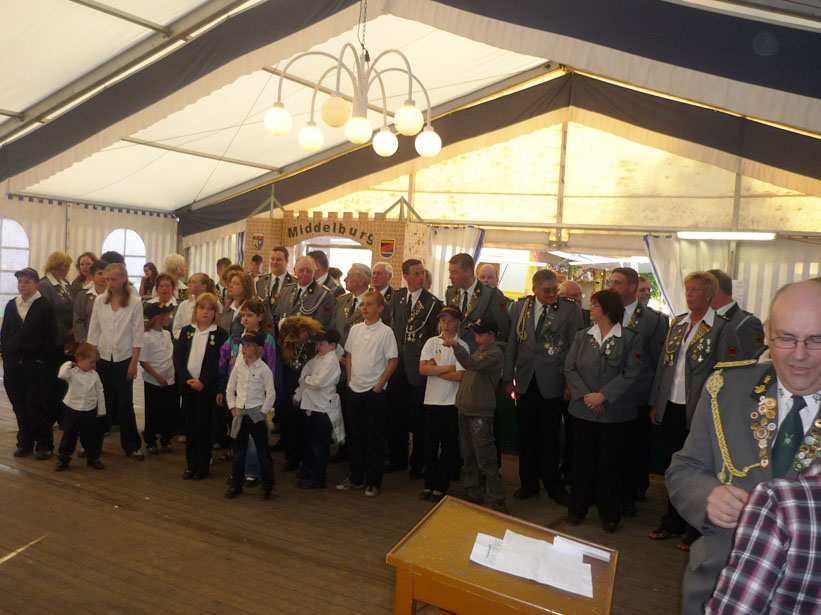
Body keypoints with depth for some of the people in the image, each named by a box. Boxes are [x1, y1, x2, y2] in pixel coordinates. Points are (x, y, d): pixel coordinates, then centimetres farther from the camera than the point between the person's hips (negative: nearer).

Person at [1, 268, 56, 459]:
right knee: (19, 405, 9)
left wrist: (41, 359, -9)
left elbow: (49, 337, -4)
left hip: (35, 364, -5)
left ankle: (44, 444, 9)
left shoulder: (44, 307, -4)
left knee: (36, 405, -2)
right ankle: (25, 442, 20)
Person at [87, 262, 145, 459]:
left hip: (124, 358, -2)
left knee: (125, 404, 1)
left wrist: (134, 363, -8)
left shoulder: (134, 302, -5)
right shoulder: (100, 301, 4)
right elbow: (93, 332, 8)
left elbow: (138, 335, -5)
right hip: (103, 358, 2)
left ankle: (131, 446, 11)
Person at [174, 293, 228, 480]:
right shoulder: (186, 331, 8)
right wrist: (187, 379, -11)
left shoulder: (220, 334, -3)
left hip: (207, 387, -4)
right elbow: (178, 357, 2)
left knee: (203, 426, 1)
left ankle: (203, 466, 14)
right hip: (187, 386, 4)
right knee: (189, 425, 10)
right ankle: (191, 464, 21)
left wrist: (202, 381, -16)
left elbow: (220, 363, -9)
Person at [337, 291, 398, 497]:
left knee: (375, 438, 3)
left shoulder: (386, 331, -9)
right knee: (356, 435, 13)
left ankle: (373, 482, 14)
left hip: (375, 391, -5)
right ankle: (356, 478, 26)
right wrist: (349, 379, 8)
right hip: (355, 389, 5)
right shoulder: (355, 329, 6)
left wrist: (379, 386, -11)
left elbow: (393, 361, -9)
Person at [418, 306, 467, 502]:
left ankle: (441, 486, 19)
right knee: (430, 444, 9)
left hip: (451, 403, -2)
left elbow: (459, 376, -14)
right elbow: (422, 369, -9)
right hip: (431, 401, 2)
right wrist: (448, 368, -12)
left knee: (448, 446, 6)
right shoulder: (431, 342, 3)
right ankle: (428, 484, 22)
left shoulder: (462, 346, -4)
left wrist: (435, 369, -8)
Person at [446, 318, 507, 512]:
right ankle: (473, 495, 27)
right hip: (465, 410, 9)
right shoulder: (479, 351, 19)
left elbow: (472, 364, -29)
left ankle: (496, 501, 0)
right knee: (468, 457, 16)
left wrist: (456, 346, -40)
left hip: (480, 413, -9)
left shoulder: (495, 353, -11)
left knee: (485, 460, -7)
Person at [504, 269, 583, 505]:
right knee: (526, 435, 11)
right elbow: (511, 344, 8)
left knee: (549, 437, 7)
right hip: (525, 382, 3)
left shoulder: (570, 310, -5)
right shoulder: (519, 307, 4)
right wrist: (509, 378, 6)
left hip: (552, 384, -3)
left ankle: (553, 485, 24)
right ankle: (529, 483, 27)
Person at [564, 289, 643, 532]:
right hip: (583, 410, 3)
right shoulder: (581, 336, 8)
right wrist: (585, 394, -11)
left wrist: (603, 395, -17)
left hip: (615, 412, -3)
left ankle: (610, 514, 24)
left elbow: (631, 373, -10)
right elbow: (569, 368, 3)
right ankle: (577, 509, 27)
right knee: (582, 460, 11)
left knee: (611, 463, 6)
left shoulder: (630, 338, -4)